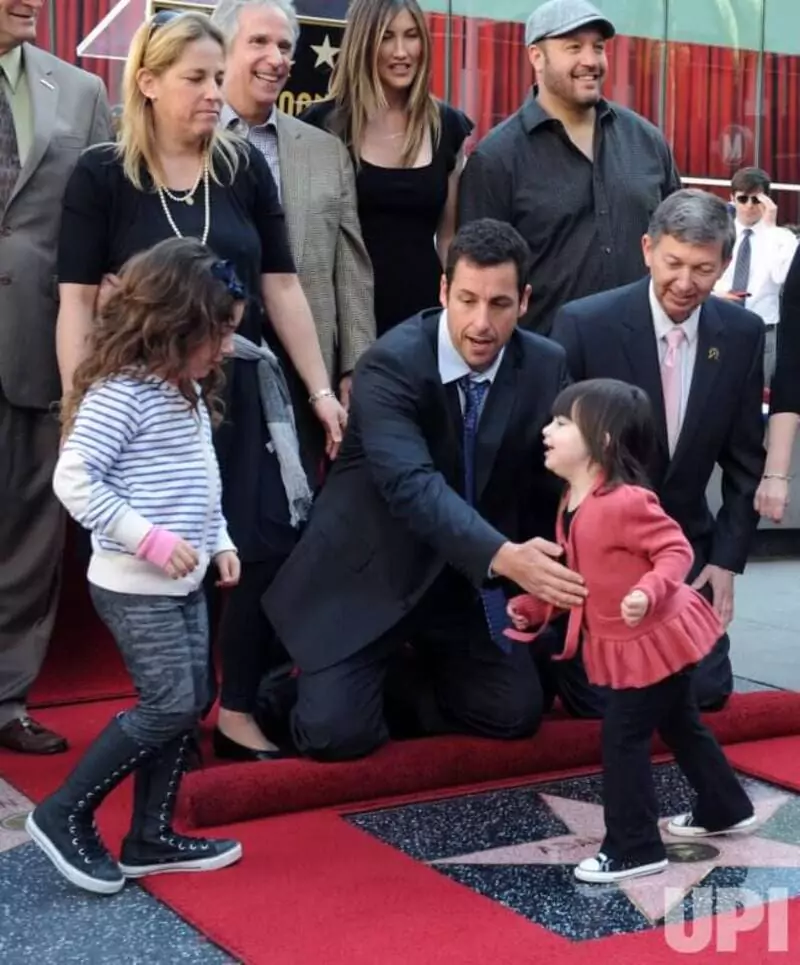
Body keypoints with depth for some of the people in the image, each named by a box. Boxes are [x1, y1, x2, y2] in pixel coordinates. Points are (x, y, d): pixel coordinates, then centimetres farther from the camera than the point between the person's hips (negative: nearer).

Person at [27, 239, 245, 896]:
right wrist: (151, 540, -24)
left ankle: (152, 838, 22)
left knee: (191, 703, 11)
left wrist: (219, 541, 10)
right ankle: (65, 815, 8)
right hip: (135, 587, -9)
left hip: (183, 583, 9)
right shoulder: (120, 393, -18)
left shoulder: (190, 392, 11)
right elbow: (74, 479, -22)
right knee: (168, 707, -8)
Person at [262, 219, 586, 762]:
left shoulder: (546, 367, -7)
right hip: (370, 575, -5)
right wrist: (503, 556, -49)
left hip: (468, 584, 5)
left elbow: (555, 480, 0)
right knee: (338, 733, -16)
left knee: (515, 714, -4)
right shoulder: (391, 364, -23)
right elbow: (412, 483, -36)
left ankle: (387, 690, 19)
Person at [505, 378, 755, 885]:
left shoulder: (627, 502, -27)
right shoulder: (572, 504, 4)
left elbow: (677, 550, -26)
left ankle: (635, 848, 5)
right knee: (680, 726, 23)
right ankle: (725, 809, 40)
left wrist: (649, 592, -41)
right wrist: (532, 606, 5)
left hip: (652, 638, -10)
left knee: (623, 738, -6)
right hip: (625, 643, 10)